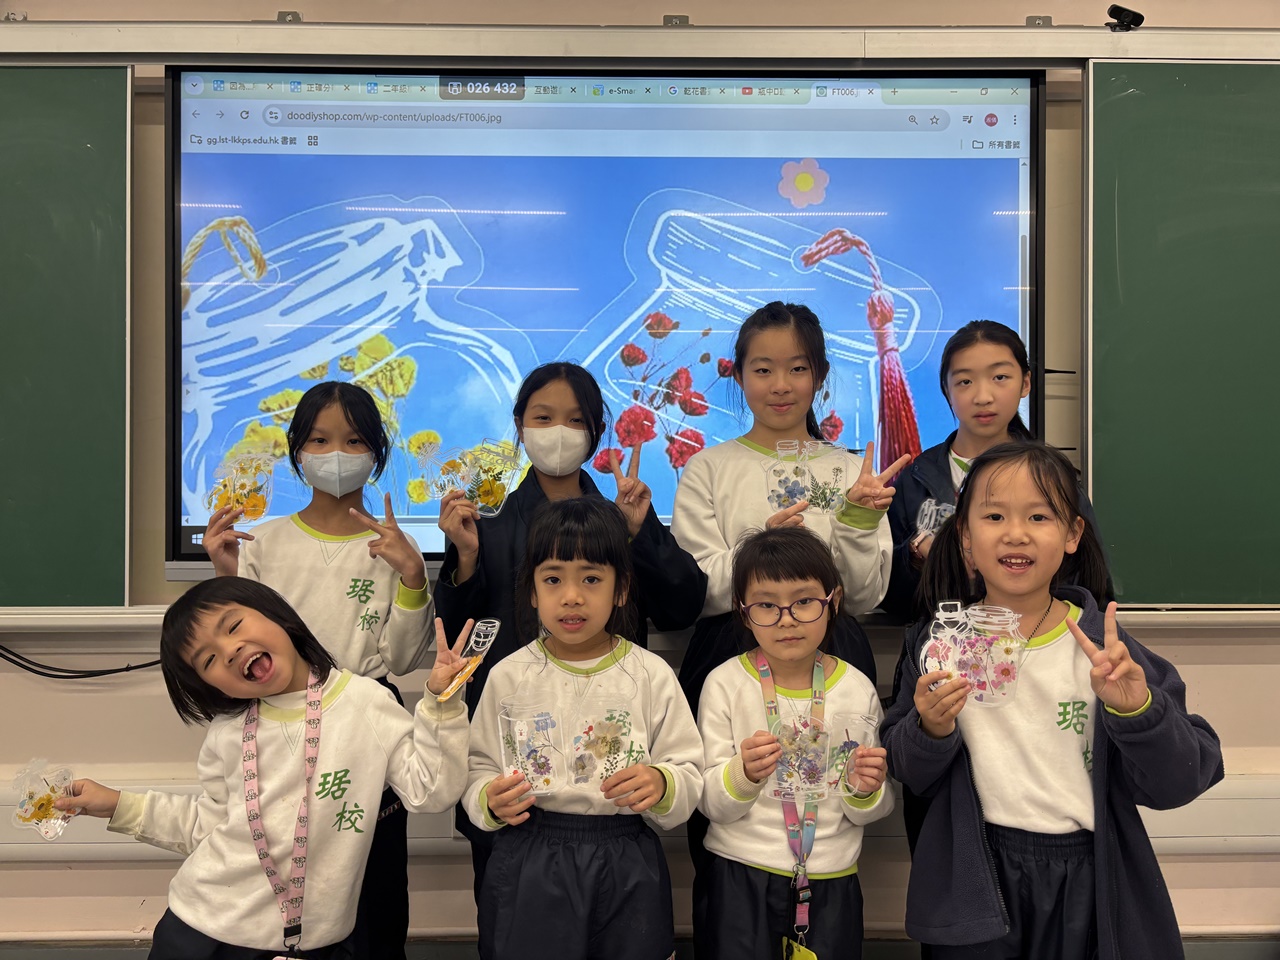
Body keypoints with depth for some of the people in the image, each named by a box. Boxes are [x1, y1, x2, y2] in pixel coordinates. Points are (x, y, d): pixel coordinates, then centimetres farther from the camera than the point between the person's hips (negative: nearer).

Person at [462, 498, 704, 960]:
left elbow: (691, 775, -1)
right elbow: (478, 770, 4)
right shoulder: (509, 676, -1)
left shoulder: (652, 676, -2)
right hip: (529, 865, 0)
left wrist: (663, 785, -21)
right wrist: (490, 801, -16)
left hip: (627, 865, 0)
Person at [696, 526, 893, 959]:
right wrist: (744, 775, -28)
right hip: (739, 879, -2)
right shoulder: (726, 685, -9)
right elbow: (713, 805, -9)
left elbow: (867, 814, 4)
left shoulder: (857, 690, -3)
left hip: (831, 882, 2)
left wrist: (866, 792, -18)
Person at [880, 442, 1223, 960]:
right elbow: (910, 776, 1)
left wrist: (1136, 710, -25)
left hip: (1088, 883, 0)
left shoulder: (1105, 646, -7)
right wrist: (930, 731, -18)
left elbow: (1176, 786, -9)